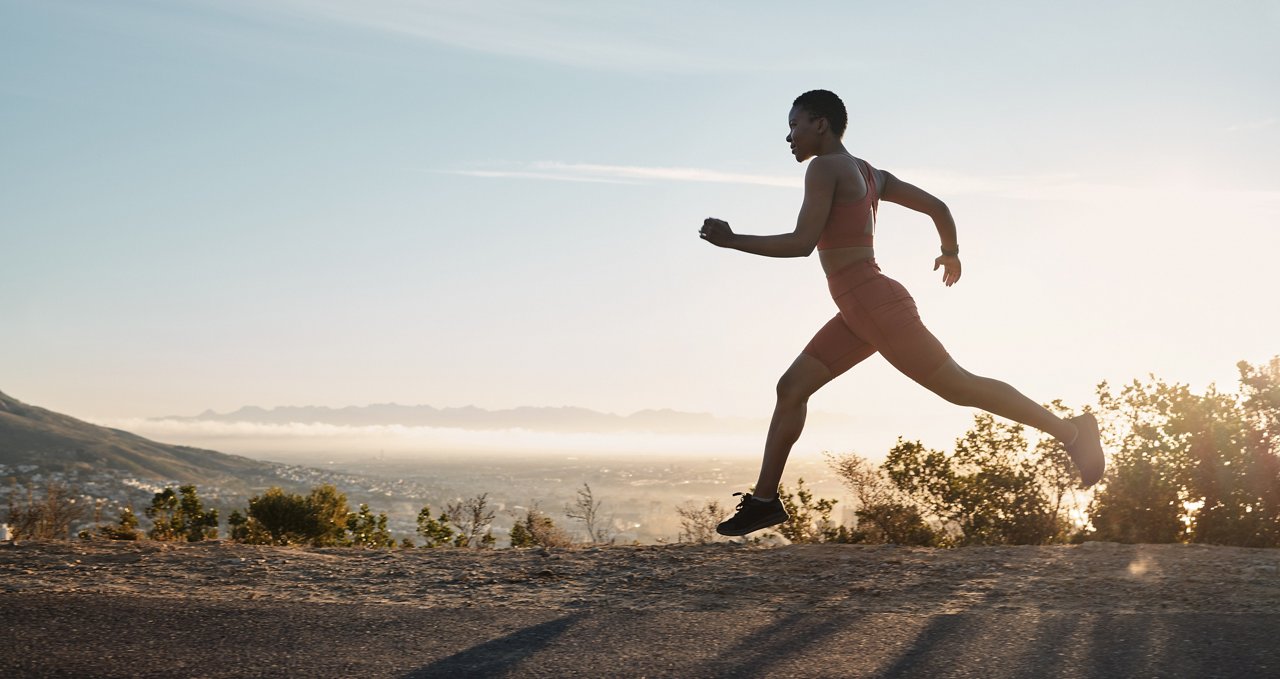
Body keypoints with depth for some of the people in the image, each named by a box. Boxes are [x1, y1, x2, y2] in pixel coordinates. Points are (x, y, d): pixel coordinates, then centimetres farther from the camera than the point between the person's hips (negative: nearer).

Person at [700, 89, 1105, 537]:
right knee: (790, 389, 8)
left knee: (959, 387, -3)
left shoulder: (824, 167, -10)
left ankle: (1069, 431, 6)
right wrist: (951, 252, 37)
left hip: (875, 303, -10)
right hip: (860, 313, 10)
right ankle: (764, 498, 11)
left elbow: (802, 243, -18)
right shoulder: (868, 173, 16)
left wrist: (732, 241, -10)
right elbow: (936, 206, 18)